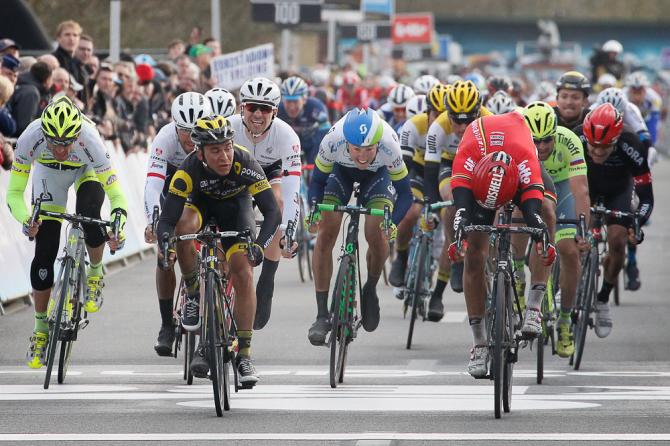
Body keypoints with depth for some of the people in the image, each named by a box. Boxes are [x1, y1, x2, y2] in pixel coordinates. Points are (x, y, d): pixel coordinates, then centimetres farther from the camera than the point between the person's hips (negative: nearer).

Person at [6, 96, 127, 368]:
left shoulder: (90, 141, -40)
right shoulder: (30, 139, -37)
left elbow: (116, 195, -34)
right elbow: (14, 193, -29)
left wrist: (118, 227, -52)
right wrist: (26, 219, -48)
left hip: (87, 172, -1)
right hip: (49, 173, 1)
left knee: (89, 214, -33)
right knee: (45, 252, -6)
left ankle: (96, 274, -2)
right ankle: (41, 329, 11)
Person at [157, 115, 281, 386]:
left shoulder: (244, 163, -36)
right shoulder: (189, 170, -36)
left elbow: (273, 212, -37)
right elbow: (167, 219, -35)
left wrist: (259, 246, -53)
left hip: (235, 204, 0)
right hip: (201, 201, 0)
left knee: (243, 275, -14)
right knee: (184, 227, -35)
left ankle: (244, 355, -5)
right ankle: (193, 293, -10)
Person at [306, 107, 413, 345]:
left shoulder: (389, 146, -39)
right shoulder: (332, 141, -39)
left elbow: (405, 193, -28)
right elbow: (317, 181, -21)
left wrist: (392, 223, -45)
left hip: (377, 174, -1)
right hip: (341, 169, 1)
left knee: (377, 236, -19)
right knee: (326, 234, -14)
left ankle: (371, 289, 12)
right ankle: (322, 315, -8)